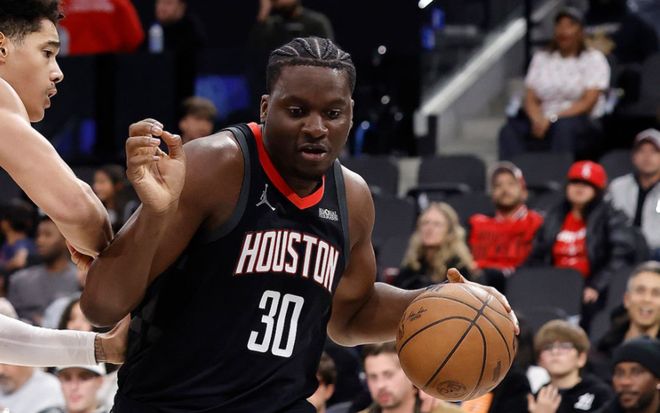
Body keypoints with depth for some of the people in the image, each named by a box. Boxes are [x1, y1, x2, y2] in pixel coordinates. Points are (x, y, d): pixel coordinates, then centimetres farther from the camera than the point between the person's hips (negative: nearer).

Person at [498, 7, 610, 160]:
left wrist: (553, 118, -16)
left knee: (564, 126, -40)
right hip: (544, 121, 4)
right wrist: (539, 120, -13)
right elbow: (530, 99, 10)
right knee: (510, 131, -27)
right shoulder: (542, 58, 19)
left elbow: (588, 102, -5)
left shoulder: (593, 59, 6)